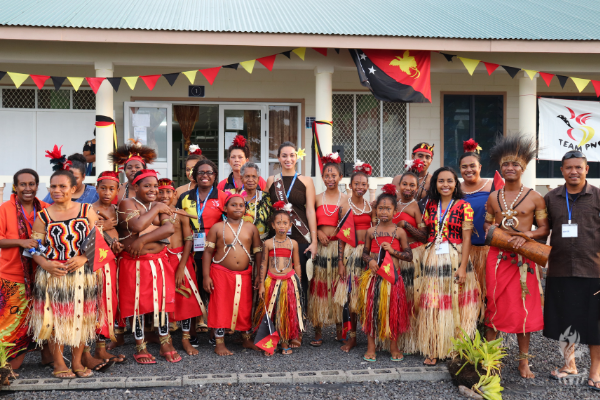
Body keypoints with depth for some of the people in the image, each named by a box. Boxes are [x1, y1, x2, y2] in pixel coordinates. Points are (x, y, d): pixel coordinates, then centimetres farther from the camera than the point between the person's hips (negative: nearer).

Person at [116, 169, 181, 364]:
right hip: (134, 263, -4)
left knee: (162, 300, 6)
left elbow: (170, 228, -7)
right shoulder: (127, 203, -2)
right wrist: (156, 209, -9)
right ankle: (140, 347, 14)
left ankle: (165, 343, 18)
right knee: (138, 303, 1)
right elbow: (137, 226, -20)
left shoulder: (160, 206, 12)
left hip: (159, 261, 4)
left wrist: (143, 240, -18)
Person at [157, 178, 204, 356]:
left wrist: (182, 266, -9)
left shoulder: (181, 215, 0)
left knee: (185, 298, 0)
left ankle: (186, 338, 9)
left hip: (180, 259, 0)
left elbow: (189, 241, -3)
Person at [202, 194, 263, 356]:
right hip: (221, 273, -3)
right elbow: (208, 252, -3)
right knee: (221, 308, 2)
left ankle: (247, 339, 27)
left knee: (245, 307, 11)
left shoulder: (250, 228, 5)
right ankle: (220, 343, 11)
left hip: (244, 275, 3)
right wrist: (206, 276, -8)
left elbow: (258, 251, 9)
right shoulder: (217, 228, -2)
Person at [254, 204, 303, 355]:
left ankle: (285, 343, 17)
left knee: (288, 313, 5)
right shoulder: (268, 243, 0)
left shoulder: (293, 243, 3)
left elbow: (297, 265, 9)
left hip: (289, 282, 1)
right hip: (272, 281, -1)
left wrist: (298, 284, 8)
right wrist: (261, 285, 0)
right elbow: (263, 265, 3)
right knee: (270, 313, 2)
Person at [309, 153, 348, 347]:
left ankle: (339, 329, 12)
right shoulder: (317, 198, 8)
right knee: (318, 287, -1)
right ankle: (318, 332, 4)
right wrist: (318, 232, -7)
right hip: (320, 247, 0)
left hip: (339, 246, 0)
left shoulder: (346, 199, 6)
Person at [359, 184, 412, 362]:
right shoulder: (371, 231, 4)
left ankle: (393, 347, 20)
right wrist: (370, 260, -8)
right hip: (373, 276, 1)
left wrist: (393, 250, -13)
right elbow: (365, 252, 13)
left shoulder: (399, 232, 0)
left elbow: (409, 255, 1)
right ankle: (371, 347, 16)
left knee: (393, 311, 4)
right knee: (371, 309, 3)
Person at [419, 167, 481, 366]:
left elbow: (466, 239, -7)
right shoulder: (430, 205, 9)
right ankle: (433, 351, 11)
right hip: (432, 258, 3)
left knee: (455, 305, 0)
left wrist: (463, 266, -13)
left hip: (455, 259, -3)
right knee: (433, 306, 4)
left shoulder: (463, 206, -3)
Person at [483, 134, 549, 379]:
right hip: (497, 257, 2)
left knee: (524, 308, 3)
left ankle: (523, 360, 14)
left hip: (524, 258, -2)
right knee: (494, 305, 4)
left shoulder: (534, 197, 0)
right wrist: (491, 231, -2)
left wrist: (527, 235, -17)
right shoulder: (493, 197, 9)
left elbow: (544, 229, 1)